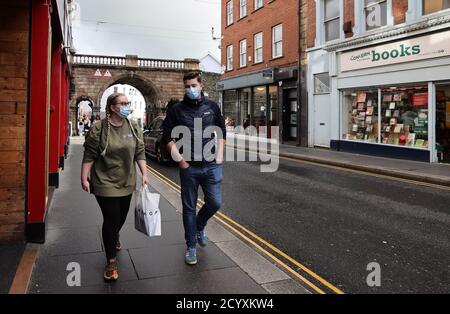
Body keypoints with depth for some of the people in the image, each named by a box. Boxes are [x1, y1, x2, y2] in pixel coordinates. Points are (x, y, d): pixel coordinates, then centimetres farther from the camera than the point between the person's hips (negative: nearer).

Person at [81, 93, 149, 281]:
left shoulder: (134, 128, 2)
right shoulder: (99, 128, -11)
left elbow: (140, 153, 6)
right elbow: (89, 156, -9)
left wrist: (144, 174, 1)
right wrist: (84, 178, -9)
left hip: (126, 183, 5)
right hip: (105, 183, -5)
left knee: (121, 217, 17)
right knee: (111, 219, -4)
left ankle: (114, 237, 51)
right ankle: (111, 261, 11)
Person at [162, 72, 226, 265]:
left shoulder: (212, 107, 6)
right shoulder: (177, 110, 0)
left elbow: (221, 132, 13)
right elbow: (167, 137, 1)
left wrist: (219, 155, 3)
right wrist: (180, 159, -5)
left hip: (211, 165, 2)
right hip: (188, 167, -1)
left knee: (215, 202, 1)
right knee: (189, 208, 6)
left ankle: (200, 226, 33)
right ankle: (191, 247, 21)